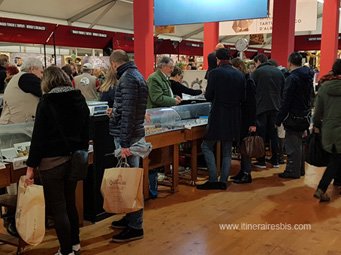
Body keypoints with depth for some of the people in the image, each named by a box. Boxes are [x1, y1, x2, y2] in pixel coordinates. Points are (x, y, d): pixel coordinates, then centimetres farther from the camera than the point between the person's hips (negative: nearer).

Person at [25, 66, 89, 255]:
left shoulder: (47, 102, -11)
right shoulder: (79, 99, 6)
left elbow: (38, 136, -14)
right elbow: (85, 133, 11)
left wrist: (31, 166, -10)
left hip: (52, 161, -6)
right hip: (74, 159, 6)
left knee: (57, 208, 4)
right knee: (70, 203, 19)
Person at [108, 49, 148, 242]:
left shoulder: (128, 78, -16)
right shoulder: (136, 74, 15)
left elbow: (128, 113, -22)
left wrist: (124, 143, -22)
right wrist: (115, 112, 40)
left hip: (128, 136, -10)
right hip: (134, 134, 10)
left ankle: (135, 227, 4)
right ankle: (131, 217, 29)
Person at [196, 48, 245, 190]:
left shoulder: (215, 73, -9)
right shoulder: (240, 75, 5)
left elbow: (208, 96, -8)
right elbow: (243, 98, 9)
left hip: (218, 116, -5)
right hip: (234, 118, 5)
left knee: (207, 146, 6)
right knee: (227, 151, 12)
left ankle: (213, 179, -2)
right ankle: (223, 181, 13)